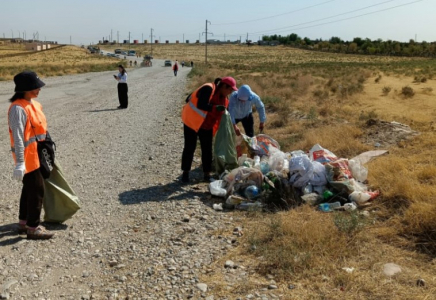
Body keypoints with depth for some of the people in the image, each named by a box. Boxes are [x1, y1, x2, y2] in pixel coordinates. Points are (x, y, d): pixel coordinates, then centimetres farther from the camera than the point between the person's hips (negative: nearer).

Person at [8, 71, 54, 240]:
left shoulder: (33, 104, 9)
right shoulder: (19, 108, -20)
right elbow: (18, 138, -24)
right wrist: (20, 163, -25)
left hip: (36, 155, 9)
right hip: (28, 157, -9)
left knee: (29, 189, 18)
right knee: (37, 190, -3)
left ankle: (24, 223, 32)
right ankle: (33, 228, 9)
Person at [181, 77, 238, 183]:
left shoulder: (224, 97, 3)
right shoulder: (208, 89, -23)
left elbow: (224, 112, 9)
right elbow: (201, 105, -32)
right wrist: (216, 107, -36)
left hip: (207, 126, 8)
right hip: (192, 121, -7)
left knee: (207, 149, 6)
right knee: (189, 147, 0)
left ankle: (207, 174, 14)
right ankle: (185, 173, 12)